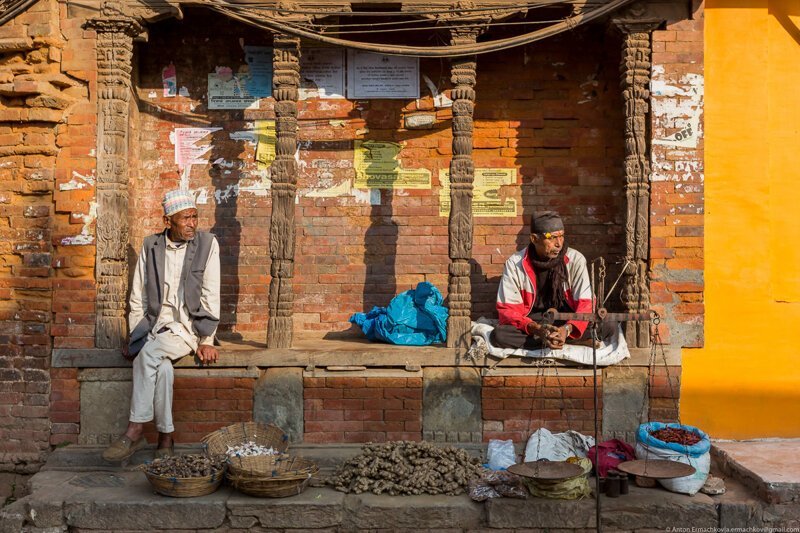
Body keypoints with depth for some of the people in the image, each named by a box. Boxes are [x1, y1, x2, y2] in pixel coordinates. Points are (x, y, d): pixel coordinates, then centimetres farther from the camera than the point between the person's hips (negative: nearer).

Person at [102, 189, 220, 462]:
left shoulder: (207, 244, -1)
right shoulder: (151, 245, 8)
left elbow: (211, 296, -3)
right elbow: (138, 297, 10)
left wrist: (206, 341, -7)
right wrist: (135, 335, 2)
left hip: (188, 327, -2)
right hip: (155, 325, 2)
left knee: (149, 353, -31)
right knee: (162, 367, -30)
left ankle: (135, 431, -25)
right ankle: (165, 438, -20)